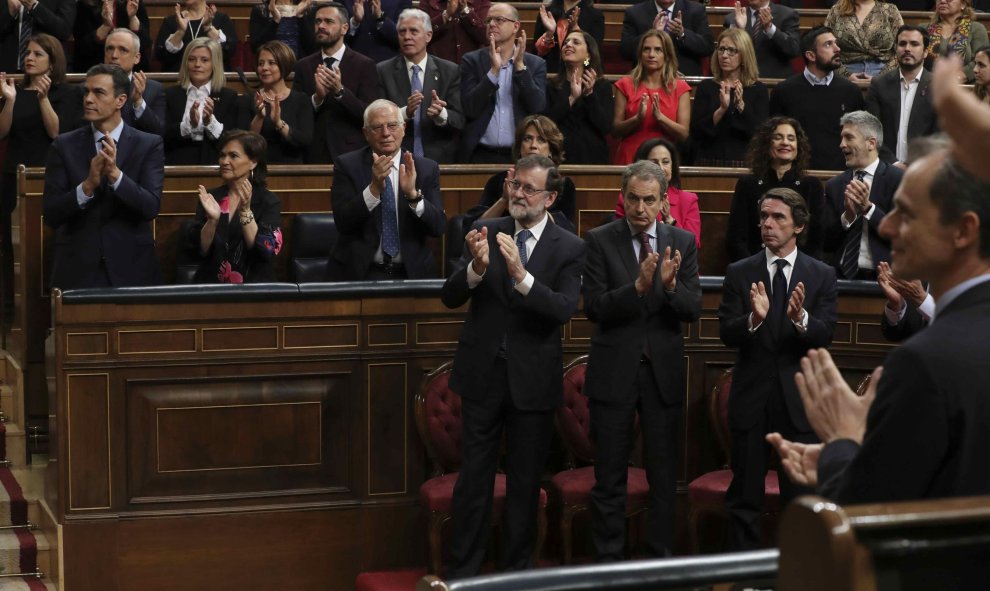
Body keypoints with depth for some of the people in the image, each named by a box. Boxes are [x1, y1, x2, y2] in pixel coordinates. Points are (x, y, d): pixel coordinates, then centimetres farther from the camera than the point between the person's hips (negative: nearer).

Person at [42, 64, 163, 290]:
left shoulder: (149, 144, -1)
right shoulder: (64, 145, 1)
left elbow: (151, 207, -12)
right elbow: (50, 215, -6)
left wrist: (115, 174, -26)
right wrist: (88, 185, -22)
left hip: (131, 267, 0)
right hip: (76, 269, 1)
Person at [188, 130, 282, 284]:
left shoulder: (268, 201, 0)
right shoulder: (210, 197, 7)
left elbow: (266, 252, -11)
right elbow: (197, 252, -1)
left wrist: (245, 211, -19)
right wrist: (212, 220, -15)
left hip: (254, 286, -2)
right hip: (211, 285, 2)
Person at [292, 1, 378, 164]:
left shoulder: (364, 65, -3)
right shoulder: (303, 66, 6)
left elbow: (369, 115, -11)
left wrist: (340, 90, -23)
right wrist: (317, 97, -16)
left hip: (351, 155, -2)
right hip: (314, 155, 2)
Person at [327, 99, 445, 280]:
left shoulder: (427, 168, 5)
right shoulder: (347, 165, 1)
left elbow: (438, 227, -3)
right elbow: (343, 223, -9)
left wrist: (413, 194, -19)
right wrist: (374, 188, -22)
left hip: (411, 272, 2)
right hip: (359, 272, -2)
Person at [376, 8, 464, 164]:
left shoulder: (450, 71, 5)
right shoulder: (383, 71, 3)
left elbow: (460, 120, 0)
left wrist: (441, 113, -21)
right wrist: (405, 112, -20)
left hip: (440, 160, 1)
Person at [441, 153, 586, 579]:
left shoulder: (569, 248, -4)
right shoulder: (485, 232, 0)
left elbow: (564, 309, -18)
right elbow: (450, 297, -6)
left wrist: (522, 275, -32)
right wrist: (477, 267, -26)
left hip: (533, 379, -1)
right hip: (483, 373, 1)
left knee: (525, 481, 11)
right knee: (474, 476, 5)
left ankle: (516, 568, 24)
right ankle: (463, 570, 14)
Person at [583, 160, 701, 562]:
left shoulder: (682, 242, 3)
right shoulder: (600, 240, -4)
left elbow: (693, 310, -2)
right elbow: (594, 308, -11)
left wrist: (671, 285, -22)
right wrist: (638, 286, -25)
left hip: (663, 373, 2)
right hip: (613, 373, -2)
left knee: (664, 476, 9)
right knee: (610, 478, 5)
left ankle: (660, 559, 19)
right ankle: (608, 561, 14)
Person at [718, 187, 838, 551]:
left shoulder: (822, 275, 2)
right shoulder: (739, 273, 2)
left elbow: (825, 334, -8)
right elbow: (727, 334, -7)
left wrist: (800, 318, -28)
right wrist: (754, 319, -27)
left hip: (799, 398, 0)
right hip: (751, 398, 0)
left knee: (800, 494, 6)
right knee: (744, 495, 6)